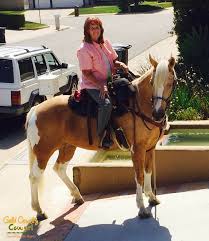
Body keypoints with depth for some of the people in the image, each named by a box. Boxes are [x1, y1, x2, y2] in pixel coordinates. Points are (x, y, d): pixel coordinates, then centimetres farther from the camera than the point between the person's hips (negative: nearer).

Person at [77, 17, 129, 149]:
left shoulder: (106, 43, 9)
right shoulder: (84, 49, -13)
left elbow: (113, 60, 18)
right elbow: (87, 73, -16)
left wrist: (121, 64, -6)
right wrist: (101, 85, -25)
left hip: (108, 82, 8)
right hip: (92, 85, -8)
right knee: (106, 104, -31)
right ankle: (102, 136, -21)